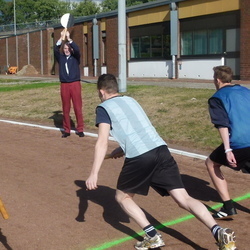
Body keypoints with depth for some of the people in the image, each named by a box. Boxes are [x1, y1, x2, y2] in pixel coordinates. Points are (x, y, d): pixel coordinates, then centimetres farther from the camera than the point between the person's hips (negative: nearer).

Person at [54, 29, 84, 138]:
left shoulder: (75, 57, 6)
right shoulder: (61, 58, 9)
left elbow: (77, 49, -14)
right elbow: (55, 50, -8)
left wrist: (69, 38, -17)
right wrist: (61, 38, -18)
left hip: (75, 84, -2)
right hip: (64, 85, 2)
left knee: (78, 108, -2)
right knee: (65, 109, 5)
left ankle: (80, 129, 6)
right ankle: (67, 130, 13)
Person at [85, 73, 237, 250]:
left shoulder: (104, 108, 9)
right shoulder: (131, 100, 27)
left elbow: (102, 142, -3)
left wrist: (94, 174, -4)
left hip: (139, 158, -5)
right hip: (161, 149, 6)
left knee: (122, 197, 18)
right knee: (183, 198, 2)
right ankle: (219, 232, -16)